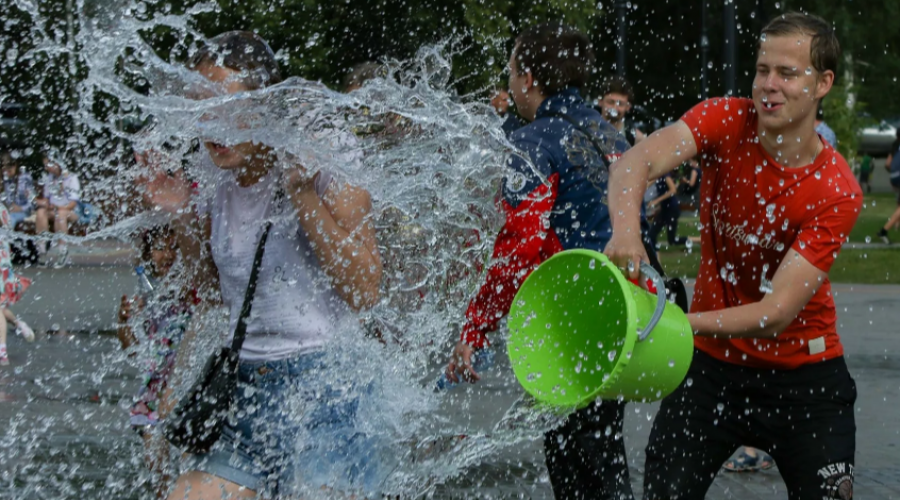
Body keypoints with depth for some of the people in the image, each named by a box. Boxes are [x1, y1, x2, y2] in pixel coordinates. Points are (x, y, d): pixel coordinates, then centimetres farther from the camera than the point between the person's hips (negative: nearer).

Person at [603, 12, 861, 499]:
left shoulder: (837, 192, -19)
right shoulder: (727, 121, -11)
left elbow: (777, 313, -25)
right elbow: (636, 162, -28)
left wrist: (684, 322, -39)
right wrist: (626, 229, -50)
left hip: (803, 372, -1)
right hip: (712, 364, 1)